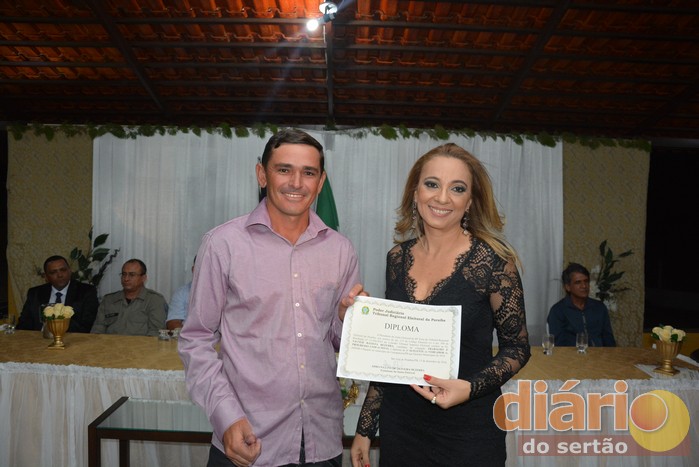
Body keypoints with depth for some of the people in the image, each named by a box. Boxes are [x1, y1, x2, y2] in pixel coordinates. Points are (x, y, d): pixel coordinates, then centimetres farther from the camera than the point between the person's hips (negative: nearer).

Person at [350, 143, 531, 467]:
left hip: (467, 431, -3)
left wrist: (470, 387, -23)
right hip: (399, 425, 4)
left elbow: (517, 347, -5)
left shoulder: (492, 260, -13)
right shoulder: (398, 258, -1)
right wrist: (365, 428, 8)